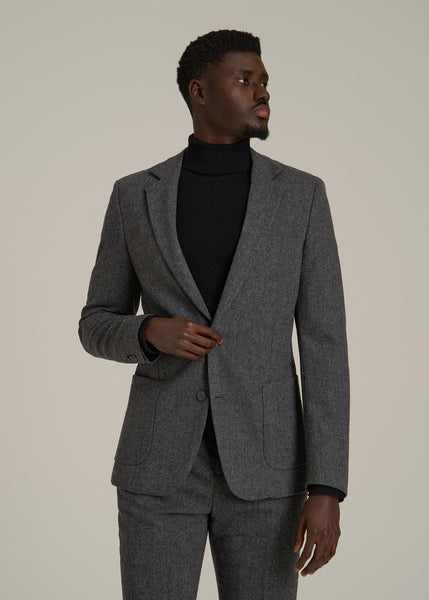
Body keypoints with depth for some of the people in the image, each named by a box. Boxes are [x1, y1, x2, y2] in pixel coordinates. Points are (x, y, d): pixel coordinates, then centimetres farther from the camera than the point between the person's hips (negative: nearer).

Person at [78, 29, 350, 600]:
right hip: (161, 464, 0)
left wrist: (327, 489, -10)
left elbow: (324, 346, -3)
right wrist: (152, 333, -16)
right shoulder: (135, 195, 4)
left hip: (263, 465, 0)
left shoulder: (302, 195, 2)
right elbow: (98, 328, 11)